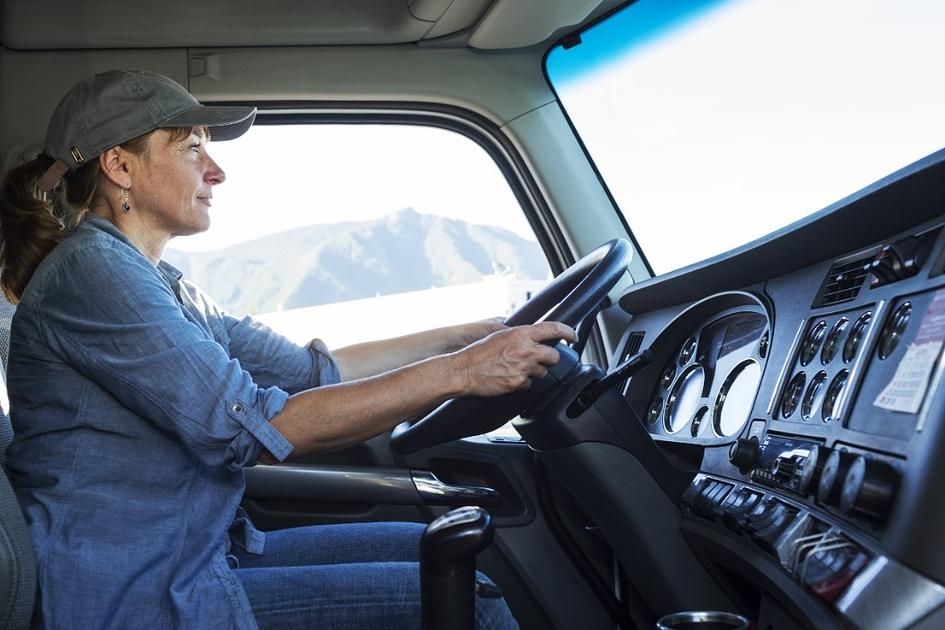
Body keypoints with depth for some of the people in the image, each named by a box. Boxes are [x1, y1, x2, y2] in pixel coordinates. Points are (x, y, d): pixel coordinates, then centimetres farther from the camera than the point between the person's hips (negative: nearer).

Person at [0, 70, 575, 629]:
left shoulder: (164, 287, 13)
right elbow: (253, 429, -23)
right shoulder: (90, 269, -17)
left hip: (202, 555, 9)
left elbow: (315, 371, 12)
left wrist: (480, 333, 9)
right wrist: (460, 371, -22)